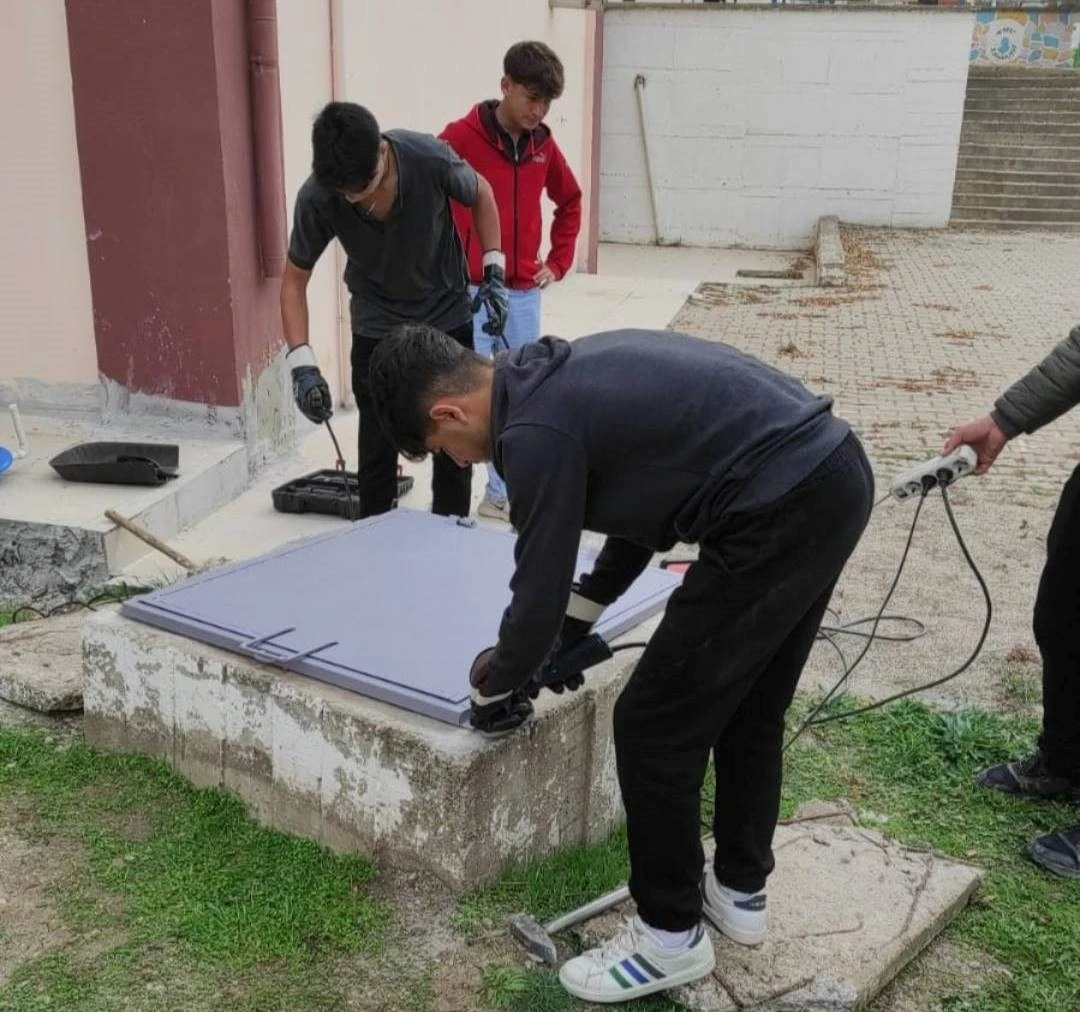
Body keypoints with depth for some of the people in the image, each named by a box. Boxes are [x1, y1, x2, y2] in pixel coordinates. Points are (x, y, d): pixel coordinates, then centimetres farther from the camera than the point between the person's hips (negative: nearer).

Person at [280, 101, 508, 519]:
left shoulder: (431, 159, -27)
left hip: (448, 319, 0)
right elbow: (294, 281, -13)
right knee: (377, 450, 2)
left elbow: (480, 194, -4)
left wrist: (494, 272, -11)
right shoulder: (316, 198, -25)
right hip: (375, 329, 0)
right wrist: (302, 363, -24)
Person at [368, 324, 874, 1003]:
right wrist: (579, 618, 30)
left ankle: (672, 936, 21)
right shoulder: (568, 374, 17)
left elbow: (539, 590, -5)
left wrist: (494, 687, 15)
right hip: (840, 471, 10)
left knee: (656, 726, 3)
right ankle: (740, 890, 41)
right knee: (750, 708, 24)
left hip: (781, 511, -10)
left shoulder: (536, 430, -12)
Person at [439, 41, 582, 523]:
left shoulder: (543, 144, 7)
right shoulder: (461, 137, -10)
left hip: (524, 295, 6)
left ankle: (505, 494, 21)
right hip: (470, 293, -5)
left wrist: (558, 262, 14)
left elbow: (570, 202, 22)